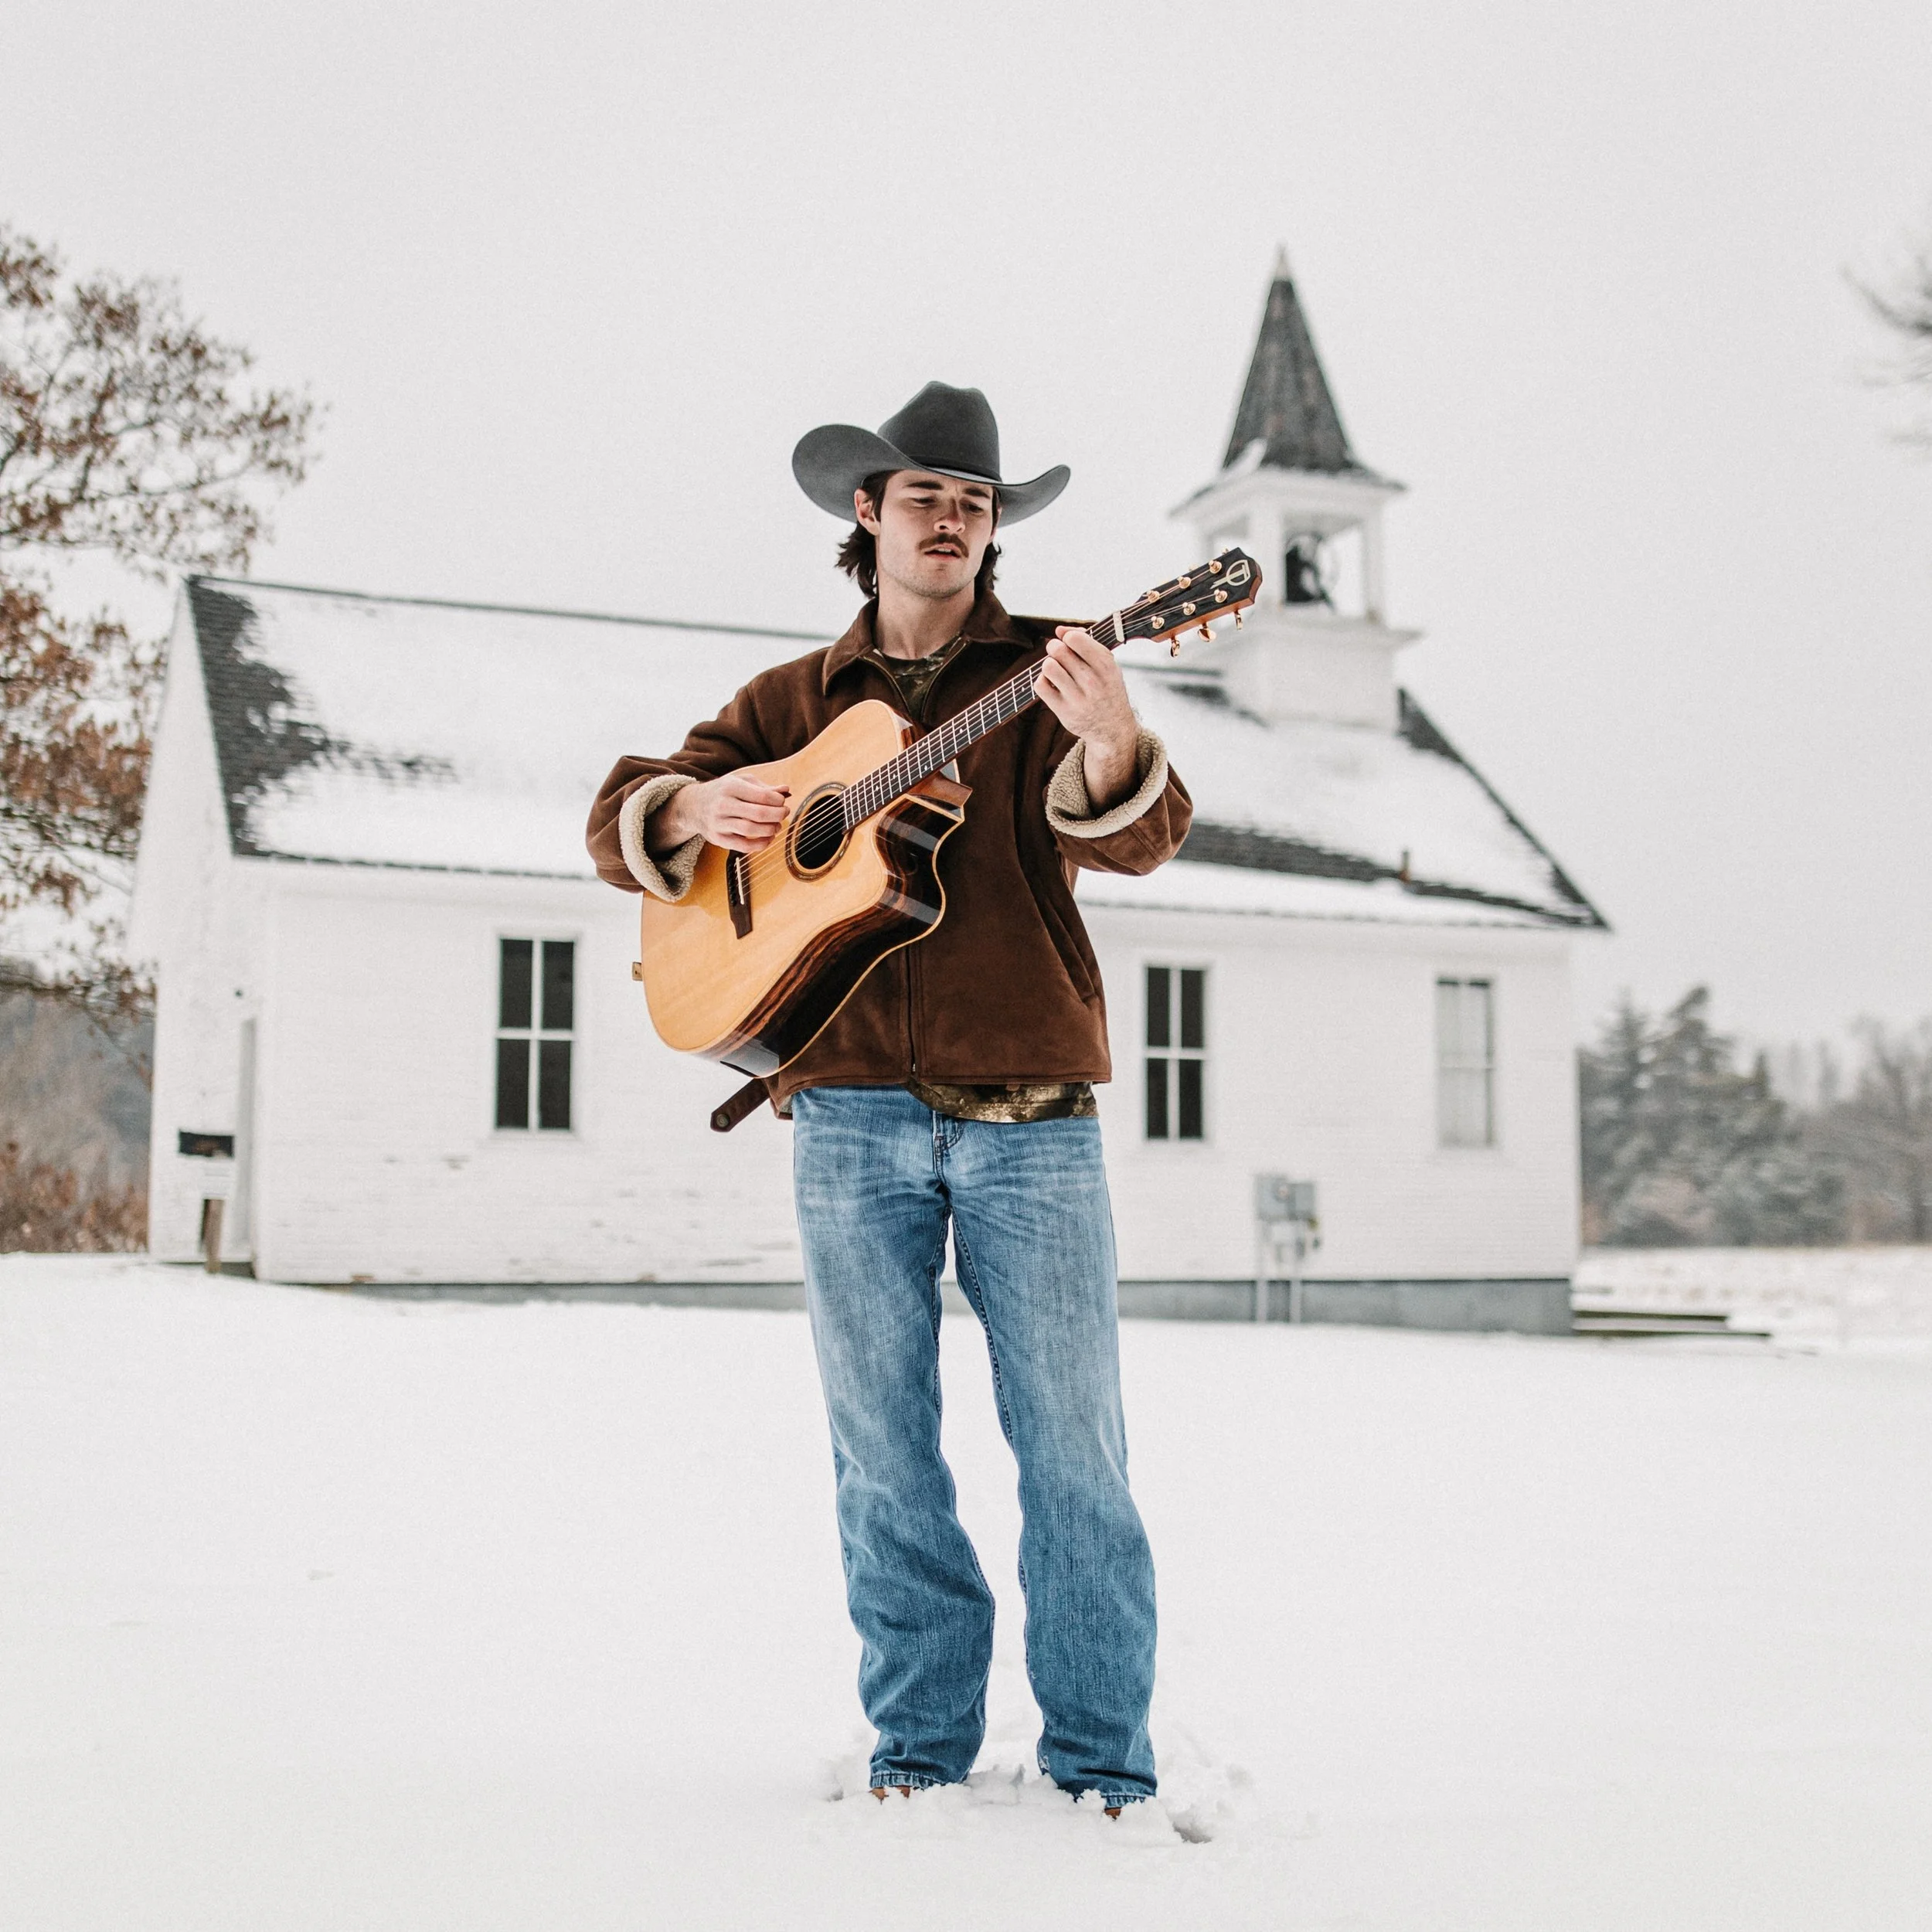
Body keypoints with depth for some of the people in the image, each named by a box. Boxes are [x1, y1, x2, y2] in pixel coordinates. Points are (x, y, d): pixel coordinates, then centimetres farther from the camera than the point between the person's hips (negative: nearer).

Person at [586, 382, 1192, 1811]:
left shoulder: (1044, 674, 8)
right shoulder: (792, 701, 16)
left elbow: (1141, 839, -9)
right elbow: (621, 827, 16)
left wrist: (1111, 749, -32)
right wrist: (693, 806, -7)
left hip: (1029, 1114, -2)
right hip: (852, 1114, 2)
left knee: (1074, 1448, -1)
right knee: (884, 1451, 7)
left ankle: (1103, 1763, 11)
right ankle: (921, 1745, 20)